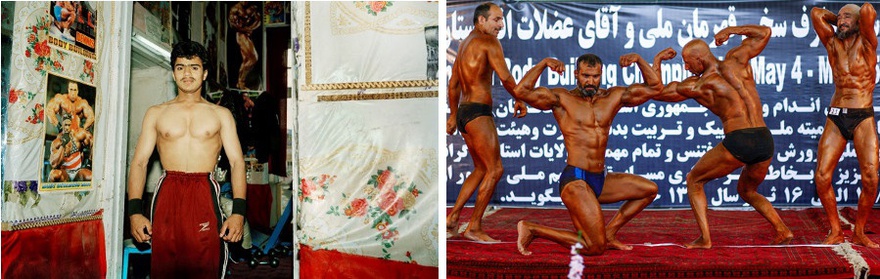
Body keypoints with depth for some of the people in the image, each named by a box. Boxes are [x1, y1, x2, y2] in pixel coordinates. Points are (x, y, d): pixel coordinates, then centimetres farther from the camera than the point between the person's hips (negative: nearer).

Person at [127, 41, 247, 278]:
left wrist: (238, 212, -8)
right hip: (168, 195, 1)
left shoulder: (221, 114, 13)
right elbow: (139, 162, 10)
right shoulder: (156, 113, 16)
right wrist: (135, 211, -3)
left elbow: (237, 162, 5)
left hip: (205, 194, -1)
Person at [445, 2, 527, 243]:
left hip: (464, 113, 10)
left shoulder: (465, 43, 21)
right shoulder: (489, 42, -8)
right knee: (495, 169, -4)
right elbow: (505, 77, -18)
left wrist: (454, 115, 34)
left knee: (481, 169, 17)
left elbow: (453, 84, 26)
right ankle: (474, 228, 0)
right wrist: (520, 100, -2)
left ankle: (452, 219, 16)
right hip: (478, 113, -10)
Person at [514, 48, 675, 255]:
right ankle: (531, 229, -1)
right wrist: (544, 63, -17)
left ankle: (609, 233, 15)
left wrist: (639, 60, 7)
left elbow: (654, 87, 17)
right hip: (575, 181, -7)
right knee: (595, 248, -12)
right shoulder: (562, 98, -4)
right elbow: (521, 91, -16)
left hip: (601, 180, 8)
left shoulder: (613, 97, 12)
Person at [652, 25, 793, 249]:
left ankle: (704, 239, 5)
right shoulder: (735, 60, 11)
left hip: (737, 141, -6)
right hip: (765, 140, 6)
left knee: (694, 180, 15)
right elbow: (764, 32, 24)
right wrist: (731, 30, 24)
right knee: (746, 191, 30)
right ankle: (783, 231, 14)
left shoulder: (697, 86, 1)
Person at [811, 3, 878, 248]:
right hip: (836, 118, 3)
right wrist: (837, 21, 17)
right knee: (822, 176, -8)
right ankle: (835, 231, 7)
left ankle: (859, 233, 6)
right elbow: (816, 13, 7)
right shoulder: (832, 43, 11)